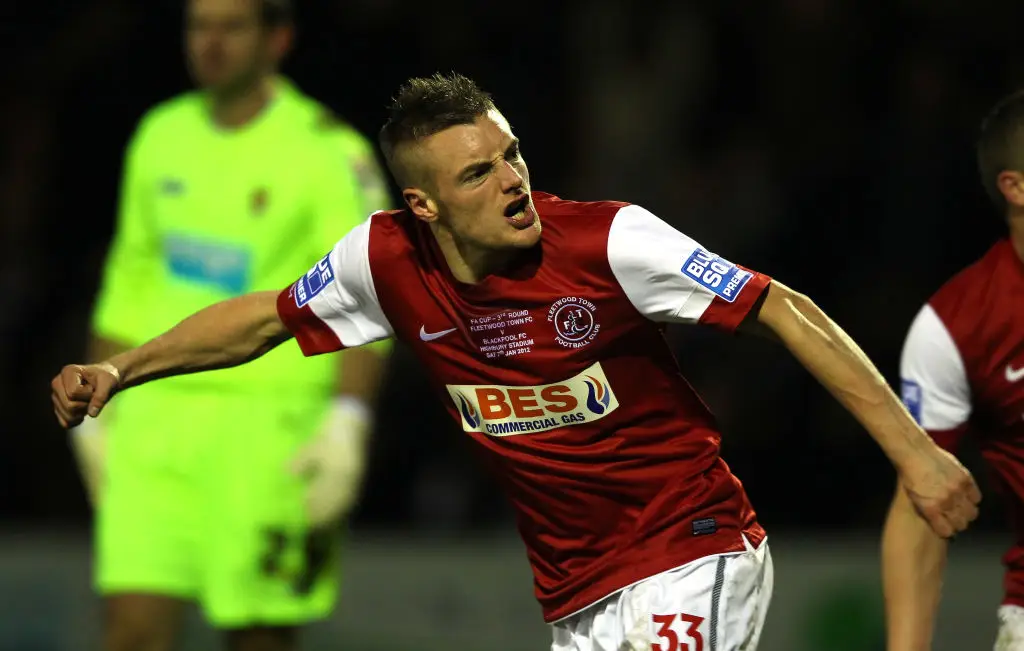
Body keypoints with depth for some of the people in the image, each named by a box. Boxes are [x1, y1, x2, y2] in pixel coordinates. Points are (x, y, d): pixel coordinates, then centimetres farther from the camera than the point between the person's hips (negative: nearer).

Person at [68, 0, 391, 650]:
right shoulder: (162, 137, 10)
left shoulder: (331, 152, -9)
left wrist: (347, 425, -26)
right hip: (159, 419, 5)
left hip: (271, 425, -5)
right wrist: (95, 417, 18)